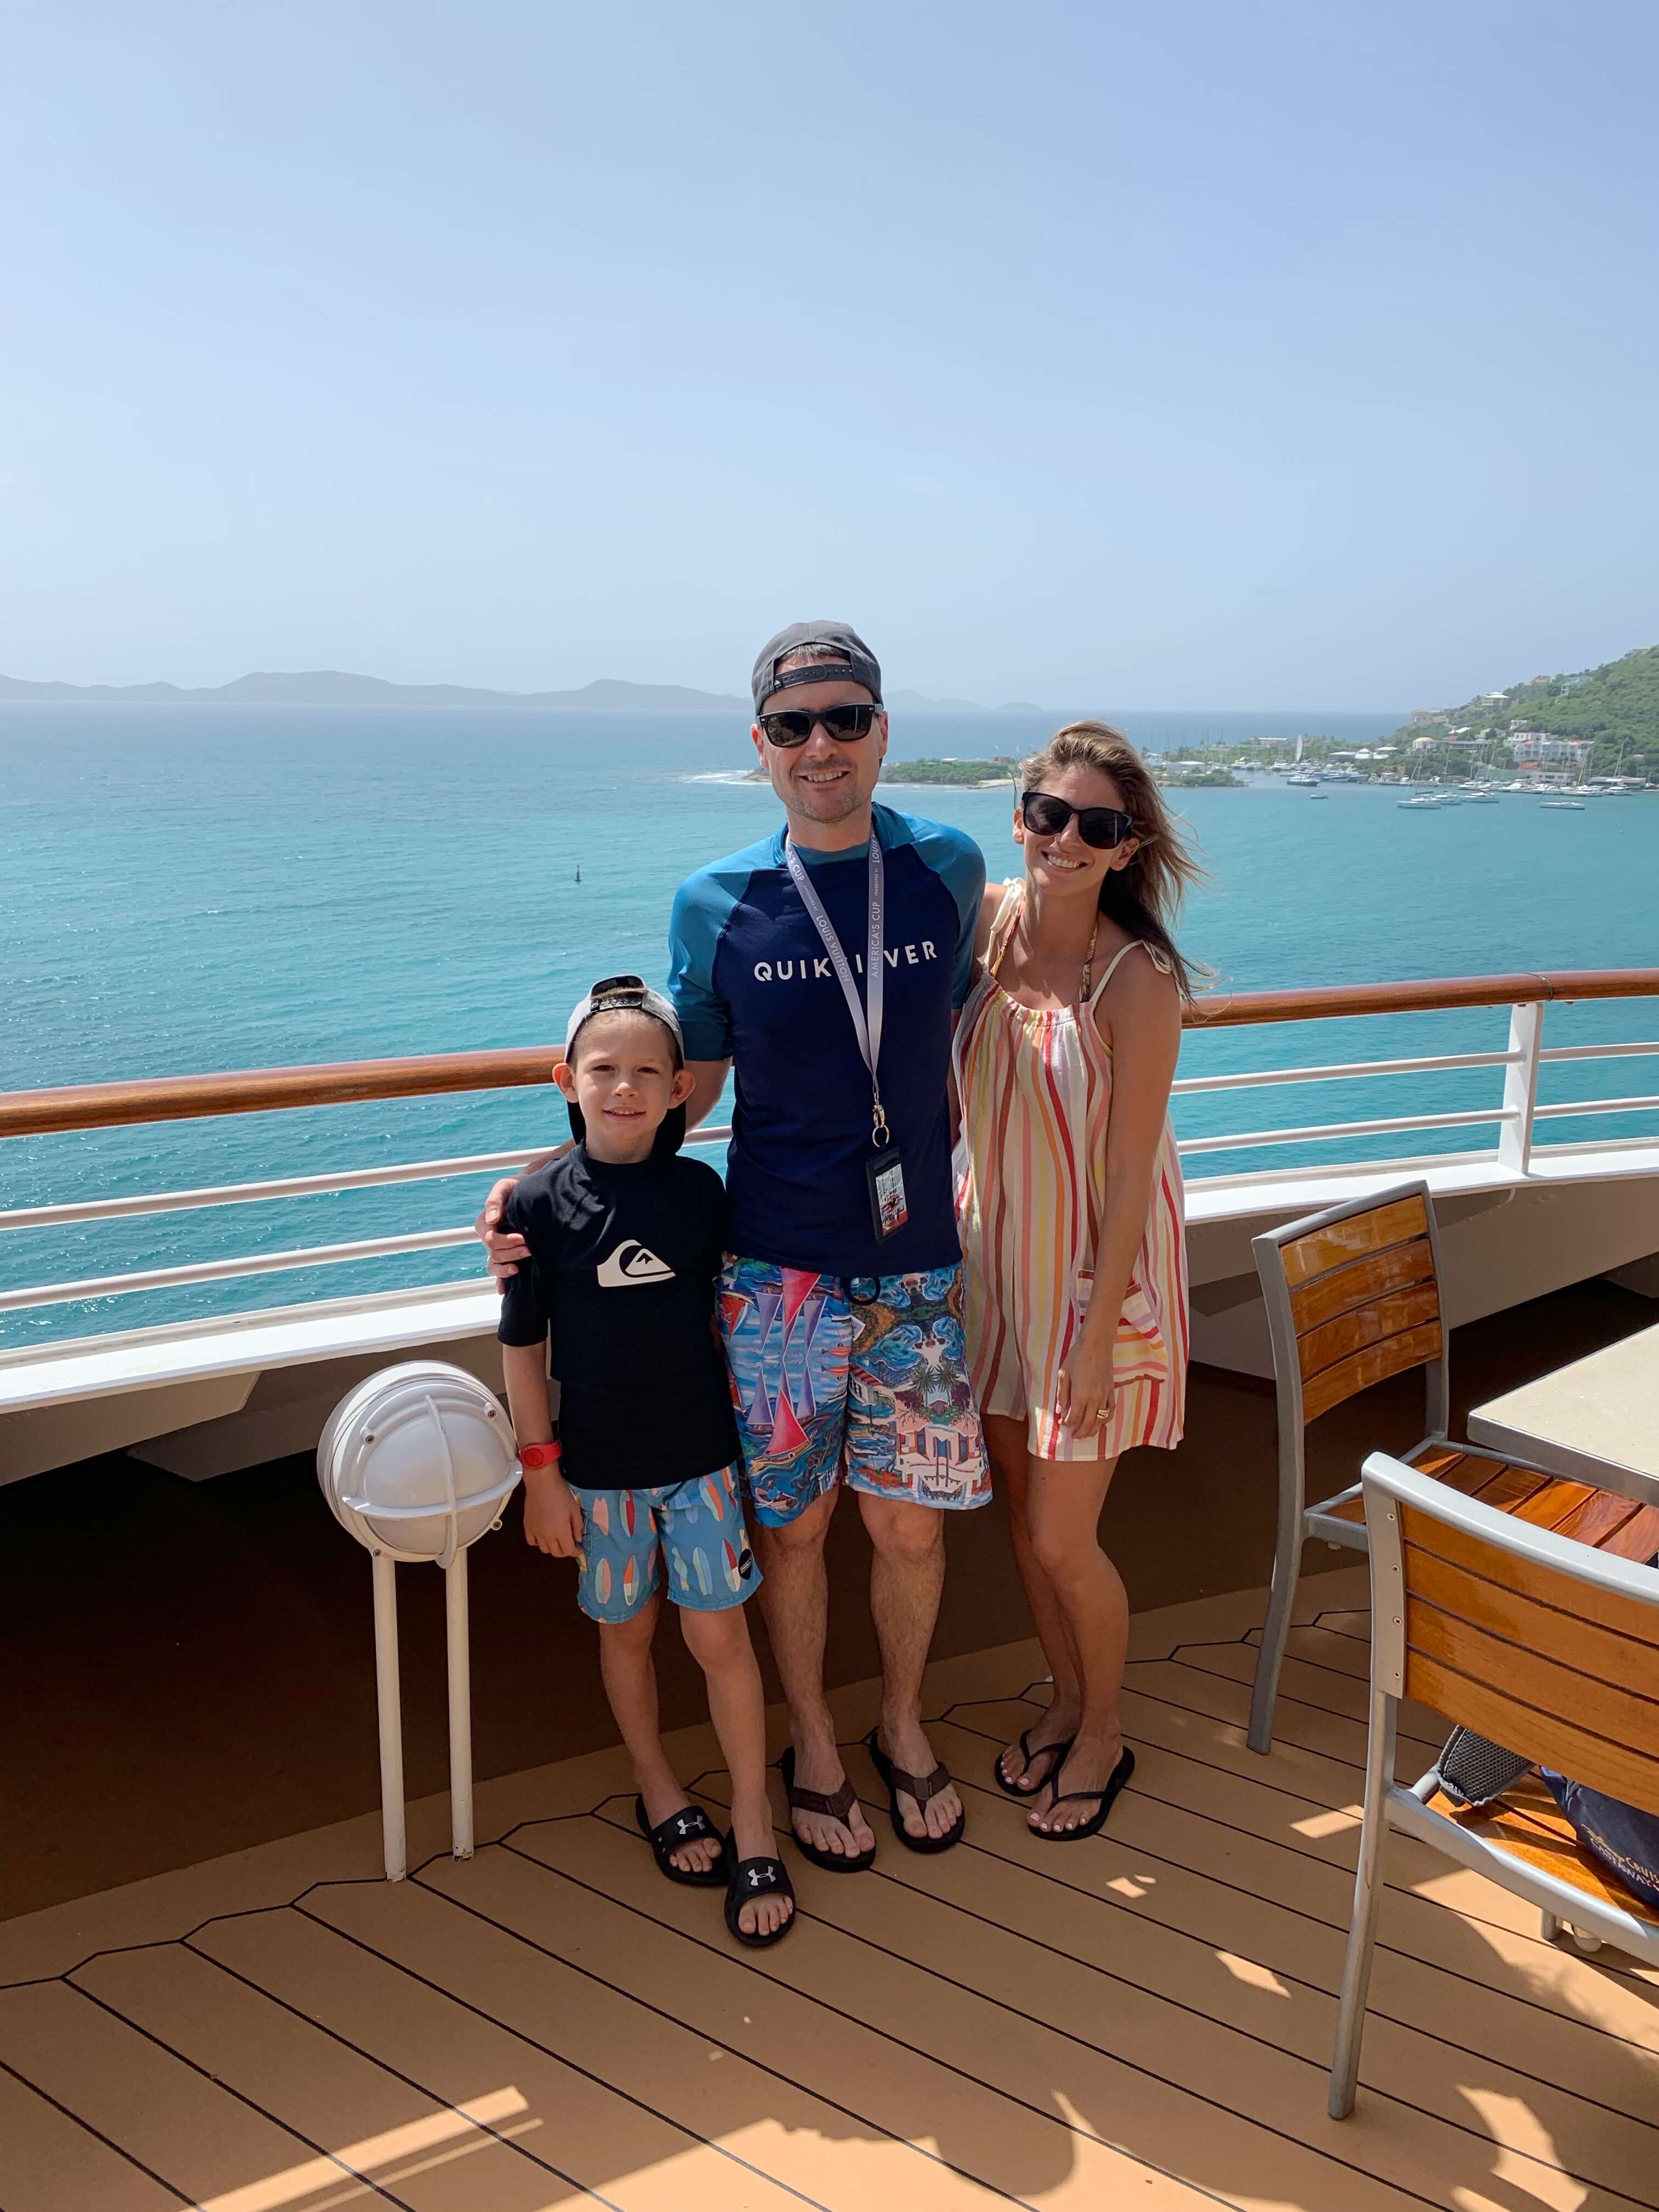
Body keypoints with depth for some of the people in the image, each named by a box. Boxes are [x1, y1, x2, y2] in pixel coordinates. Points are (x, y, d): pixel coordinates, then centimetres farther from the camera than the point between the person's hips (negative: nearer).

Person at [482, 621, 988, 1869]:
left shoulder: (949, 869, -1)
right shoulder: (716, 904, -4)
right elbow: (685, 1090, 5)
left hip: (916, 1265, 1)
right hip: (776, 1272, -1)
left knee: (912, 1526, 10)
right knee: (793, 1525, 10)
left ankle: (904, 1723, 38)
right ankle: (812, 1747, 35)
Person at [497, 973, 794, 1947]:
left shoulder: (700, 1190, -5)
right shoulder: (541, 1203, -10)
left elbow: (719, 1314, 6)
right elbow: (523, 1345, -5)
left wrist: (743, 1425, 9)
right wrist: (542, 1471, -5)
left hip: (701, 1454, 1)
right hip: (598, 1466, 0)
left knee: (720, 1635, 4)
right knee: (627, 1631, 15)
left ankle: (754, 1821, 20)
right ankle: (659, 1789, 37)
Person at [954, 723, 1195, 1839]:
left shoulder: (1138, 980, -21)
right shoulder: (983, 922, -5)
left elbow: (1131, 1178, -19)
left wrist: (1098, 1340, -17)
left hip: (1099, 1275, -5)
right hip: (998, 1255, 5)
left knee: (1061, 1538, 3)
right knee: (1024, 1508, 17)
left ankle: (1104, 1734, 30)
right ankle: (1068, 1700, 42)